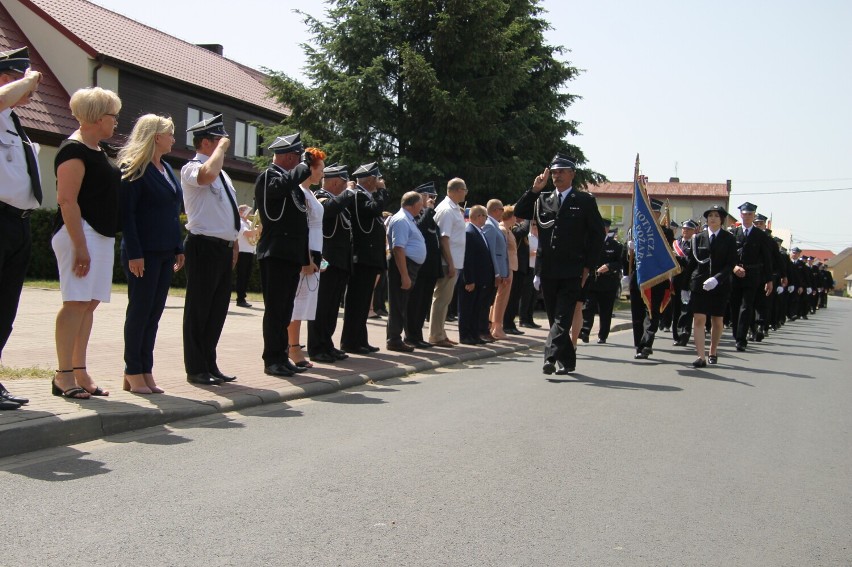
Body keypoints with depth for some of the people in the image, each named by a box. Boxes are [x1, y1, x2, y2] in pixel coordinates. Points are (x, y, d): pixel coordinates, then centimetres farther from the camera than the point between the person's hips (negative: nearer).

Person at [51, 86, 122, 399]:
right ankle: (64, 376, -6)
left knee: (90, 303, 8)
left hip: (101, 234, 10)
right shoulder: (74, 150, -11)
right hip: (81, 232, -10)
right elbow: (67, 200, -19)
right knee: (77, 302, -10)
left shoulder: (98, 150, 18)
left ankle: (80, 373, 13)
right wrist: (80, 246, -24)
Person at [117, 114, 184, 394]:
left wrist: (178, 248, 13)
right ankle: (133, 373, 8)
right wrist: (134, 253, -18)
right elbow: (126, 211, -13)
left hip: (165, 252, 7)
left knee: (154, 312, 8)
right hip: (144, 252, -7)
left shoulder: (166, 169, 16)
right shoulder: (134, 168, -8)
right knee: (140, 310, -1)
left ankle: (146, 371, 14)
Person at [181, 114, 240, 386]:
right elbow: (207, 175, -33)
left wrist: (234, 242, 20)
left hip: (224, 248, 9)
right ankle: (196, 369, 6)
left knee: (218, 308, 12)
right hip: (204, 247, -9)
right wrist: (221, 147, -18)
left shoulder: (221, 172, 19)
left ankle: (209, 364, 21)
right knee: (199, 309, -1)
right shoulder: (191, 168, -8)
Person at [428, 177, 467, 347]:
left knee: (444, 299, 15)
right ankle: (436, 336, 3)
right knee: (441, 298, -3)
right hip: (448, 262, -10)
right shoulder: (447, 210, -15)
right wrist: (450, 264, -21)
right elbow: (444, 238, -20)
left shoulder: (454, 209, 14)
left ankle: (439, 334, 23)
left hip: (454, 262, 10)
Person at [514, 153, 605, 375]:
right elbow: (519, 212, 4)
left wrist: (588, 266, -4)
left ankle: (550, 357, -18)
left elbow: (597, 234, 1)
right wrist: (534, 189, -6)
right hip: (547, 270, 4)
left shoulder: (585, 200, 1)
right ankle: (566, 360, 22)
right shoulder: (542, 199, 12)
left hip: (572, 271, -4)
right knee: (554, 317, 10)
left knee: (563, 316, -11)